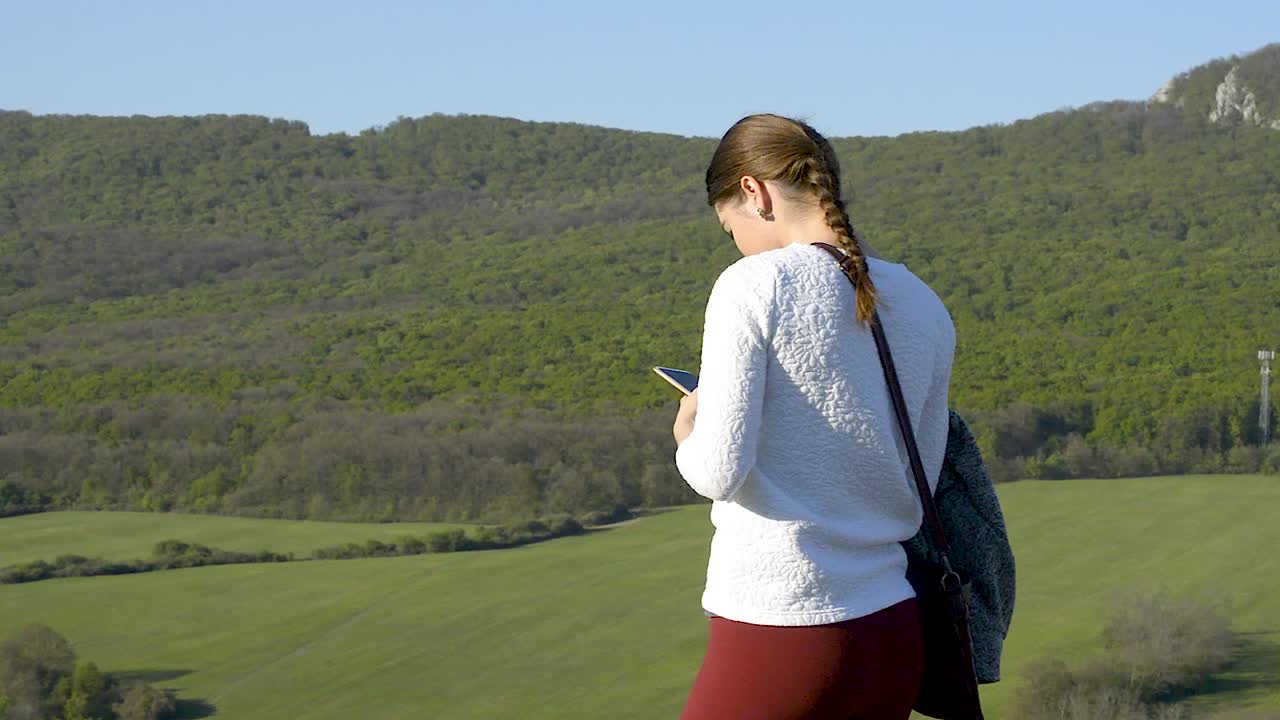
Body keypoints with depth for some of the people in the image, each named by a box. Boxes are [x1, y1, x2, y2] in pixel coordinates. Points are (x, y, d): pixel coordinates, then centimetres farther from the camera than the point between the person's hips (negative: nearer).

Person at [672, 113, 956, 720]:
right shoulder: (925, 310, 9)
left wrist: (687, 434, 5)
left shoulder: (754, 286, -10)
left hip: (775, 639, -6)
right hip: (894, 636, 6)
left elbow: (719, 470, -15)